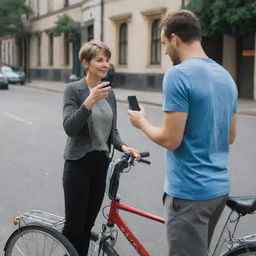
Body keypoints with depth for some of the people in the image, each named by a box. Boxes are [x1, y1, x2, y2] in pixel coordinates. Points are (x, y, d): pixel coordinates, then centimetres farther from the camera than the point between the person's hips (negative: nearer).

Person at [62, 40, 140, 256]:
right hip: (79, 163, -5)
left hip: (101, 163, 6)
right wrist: (89, 102, -30)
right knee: (74, 226, 0)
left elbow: (112, 130, 12)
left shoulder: (109, 92, 9)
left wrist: (123, 147, -7)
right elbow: (70, 128, -19)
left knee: (88, 225, 12)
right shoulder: (74, 89, -9)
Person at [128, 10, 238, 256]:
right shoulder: (225, 76, 9)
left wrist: (142, 123, -2)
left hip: (189, 190, -8)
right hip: (219, 187, 8)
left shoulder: (178, 75, -17)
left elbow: (171, 140, -19)